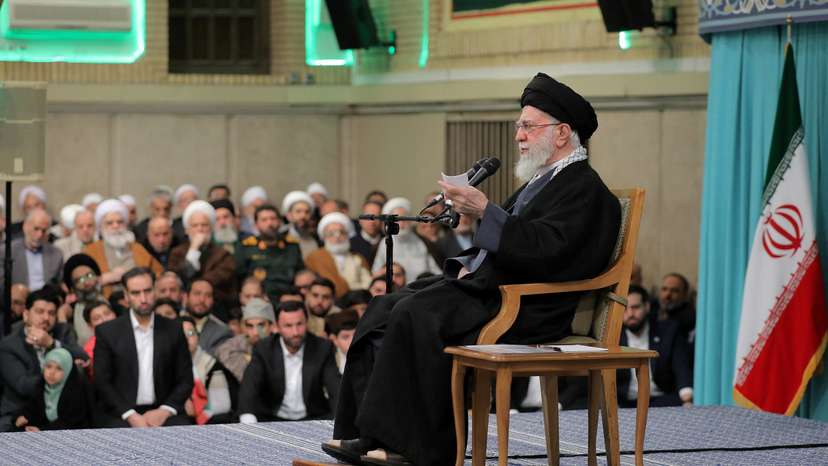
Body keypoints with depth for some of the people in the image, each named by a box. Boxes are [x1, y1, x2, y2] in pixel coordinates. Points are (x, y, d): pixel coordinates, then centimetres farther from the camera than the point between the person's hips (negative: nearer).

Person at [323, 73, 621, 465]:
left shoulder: (585, 190, -8)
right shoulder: (541, 181, 23)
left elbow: (544, 250, -23)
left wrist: (484, 211, -23)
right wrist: (469, 265, 7)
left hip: (523, 307, -10)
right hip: (483, 284, 10)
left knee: (417, 314, -27)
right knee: (383, 309, -3)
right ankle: (365, 433, -10)